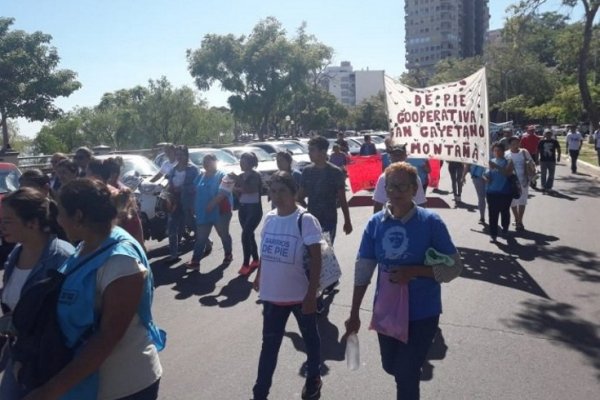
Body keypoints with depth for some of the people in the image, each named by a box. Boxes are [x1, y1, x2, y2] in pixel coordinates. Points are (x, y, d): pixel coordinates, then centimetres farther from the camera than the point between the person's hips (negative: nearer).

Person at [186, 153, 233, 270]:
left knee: (224, 235, 11)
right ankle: (195, 261, 0)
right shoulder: (201, 177, 11)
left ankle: (228, 254, 32)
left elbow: (222, 193, -20)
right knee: (200, 238, 1)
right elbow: (197, 193, 16)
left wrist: (211, 205, -25)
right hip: (203, 213, 5)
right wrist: (195, 207, 7)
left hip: (220, 211, -5)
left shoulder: (222, 176, -9)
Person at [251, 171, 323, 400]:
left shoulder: (305, 220, -17)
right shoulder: (269, 218, 0)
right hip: (272, 294, 4)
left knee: (310, 338, 19)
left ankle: (313, 378, 42)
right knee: (269, 344, 13)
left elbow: (316, 259, -16)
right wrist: (259, 276, 17)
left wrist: (312, 294, -17)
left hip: (300, 295, -4)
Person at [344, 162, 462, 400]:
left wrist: (414, 271, -24)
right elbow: (363, 270, -2)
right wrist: (354, 314, 0)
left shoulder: (431, 222, -15)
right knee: (391, 367, 23)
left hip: (422, 313, -4)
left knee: (407, 374, 4)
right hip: (386, 311, 4)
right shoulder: (375, 223, -6)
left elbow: (454, 267, -11)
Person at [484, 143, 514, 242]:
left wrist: (497, 167, -29)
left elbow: (508, 173, -18)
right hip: (491, 192, 2)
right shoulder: (491, 161, 9)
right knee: (492, 213, -4)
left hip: (505, 192, -2)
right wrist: (485, 177, -9)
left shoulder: (508, 162, -2)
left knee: (505, 212, 13)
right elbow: (486, 173, 14)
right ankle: (493, 234, -1)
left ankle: (505, 228, 37)